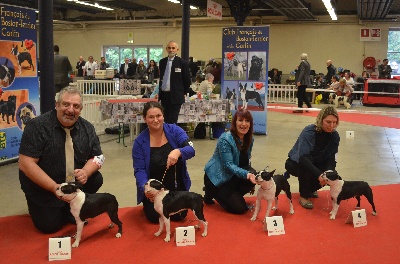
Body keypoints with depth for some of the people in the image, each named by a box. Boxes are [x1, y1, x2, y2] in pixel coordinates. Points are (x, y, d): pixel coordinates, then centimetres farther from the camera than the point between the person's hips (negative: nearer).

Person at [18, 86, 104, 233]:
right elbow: (26, 164, -23)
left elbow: (98, 156, -1)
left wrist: (85, 172, -24)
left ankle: (69, 209, 7)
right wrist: (55, 187, -29)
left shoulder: (87, 128, -5)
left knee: (96, 179, -17)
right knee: (49, 226, -12)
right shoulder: (37, 126, -20)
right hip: (43, 186, -4)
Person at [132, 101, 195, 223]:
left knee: (179, 215, -7)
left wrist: (178, 152, -45)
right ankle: (147, 204, 23)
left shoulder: (175, 130, -9)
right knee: (155, 217, -12)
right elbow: (139, 170, -12)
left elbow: (191, 150, -22)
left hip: (177, 187, 1)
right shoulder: (140, 141, -10)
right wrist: (145, 188, -32)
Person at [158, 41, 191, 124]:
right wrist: (159, 93, 13)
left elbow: (187, 80, -1)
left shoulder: (182, 63, -5)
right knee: (166, 120, 11)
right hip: (164, 96, 5)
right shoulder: (162, 62, 10)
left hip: (175, 97, -5)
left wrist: (183, 93, 3)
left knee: (172, 121, -6)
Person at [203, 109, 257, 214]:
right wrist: (246, 174, -43)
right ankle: (212, 192, 9)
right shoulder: (225, 139, -24)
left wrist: (251, 176, -2)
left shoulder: (249, 140, -2)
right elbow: (228, 165, -29)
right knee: (239, 208, -14)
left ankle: (233, 195, 2)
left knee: (253, 174, -24)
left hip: (232, 176, 7)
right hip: (217, 177, -6)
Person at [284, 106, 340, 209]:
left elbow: (331, 159, -13)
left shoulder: (335, 136, -12)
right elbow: (302, 157, -42)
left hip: (314, 164, 5)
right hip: (295, 163, -5)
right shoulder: (309, 132, -30)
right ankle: (304, 196, -19)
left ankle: (311, 188, 10)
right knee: (304, 164, -38)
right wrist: (319, 174, -53)